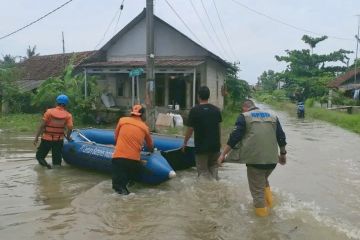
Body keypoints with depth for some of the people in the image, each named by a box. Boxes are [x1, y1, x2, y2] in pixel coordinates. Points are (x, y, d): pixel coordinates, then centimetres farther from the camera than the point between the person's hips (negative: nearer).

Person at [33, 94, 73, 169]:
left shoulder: (49, 111, -6)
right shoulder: (68, 115, -5)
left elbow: (42, 125, -8)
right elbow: (70, 128, -12)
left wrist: (36, 137, -2)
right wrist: (68, 137, 8)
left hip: (46, 139, -1)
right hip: (59, 140, 2)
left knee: (39, 156, 11)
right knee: (57, 161, 12)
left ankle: (44, 164, -14)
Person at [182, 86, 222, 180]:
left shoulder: (194, 110, -12)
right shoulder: (216, 110, 1)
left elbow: (190, 129, -8)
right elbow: (218, 126, 8)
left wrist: (185, 142, 6)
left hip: (201, 146, -4)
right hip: (215, 145, 4)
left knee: (203, 170, 7)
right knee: (213, 167, 22)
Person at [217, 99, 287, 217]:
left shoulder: (244, 117, 3)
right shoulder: (273, 117, 16)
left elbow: (234, 137, -6)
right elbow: (281, 137, 14)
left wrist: (223, 154, -3)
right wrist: (283, 154, 26)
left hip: (255, 158, -5)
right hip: (272, 158, 5)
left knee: (257, 187, 10)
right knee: (264, 180, 30)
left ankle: (262, 211, 19)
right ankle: (268, 201, 25)